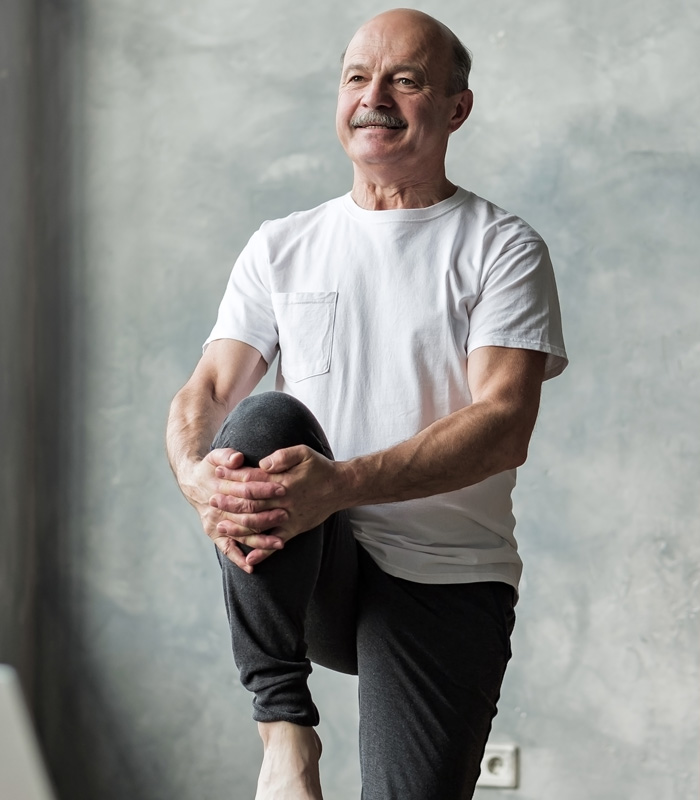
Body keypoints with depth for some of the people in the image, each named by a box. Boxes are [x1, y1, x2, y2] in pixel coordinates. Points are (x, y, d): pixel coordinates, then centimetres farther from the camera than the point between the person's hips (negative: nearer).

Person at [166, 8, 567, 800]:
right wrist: (197, 476, -22)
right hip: (305, 575, 2)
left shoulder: (503, 249, -1)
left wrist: (342, 484, -30)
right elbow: (205, 391, 4)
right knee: (265, 423, -27)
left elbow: (505, 424, -14)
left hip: (445, 584, -2)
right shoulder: (281, 247, 12)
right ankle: (283, 723, -20)